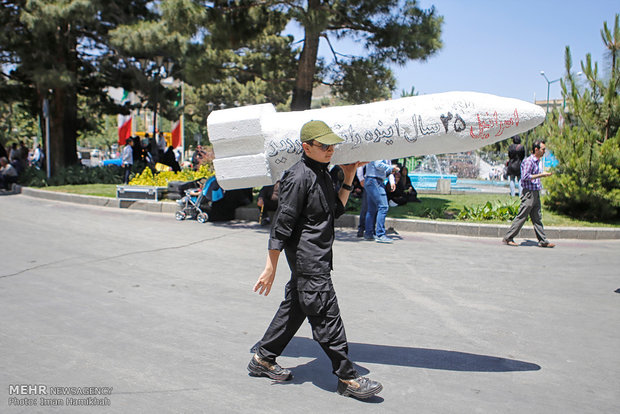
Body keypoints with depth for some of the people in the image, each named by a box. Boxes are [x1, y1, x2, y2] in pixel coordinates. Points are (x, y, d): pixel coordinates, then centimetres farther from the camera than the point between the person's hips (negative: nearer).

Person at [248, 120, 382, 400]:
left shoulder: (322, 173, 13)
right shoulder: (299, 177, -16)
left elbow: (335, 210, 19)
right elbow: (282, 224, -17)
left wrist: (349, 179, 12)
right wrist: (271, 267, -16)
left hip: (318, 258, 10)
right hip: (307, 260, -10)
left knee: (294, 308, 17)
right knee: (327, 317, -3)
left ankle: (263, 359, 30)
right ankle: (346, 377, 7)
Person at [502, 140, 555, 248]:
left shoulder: (537, 161, 16)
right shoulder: (529, 161, -13)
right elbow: (525, 177, -21)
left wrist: (544, 174, 16)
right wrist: (541, 175, -19)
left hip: (536, 193, 9)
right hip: (529, 193, -9)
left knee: (537, 218, 10)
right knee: (521, 217, -5)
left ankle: (543, 241, 13)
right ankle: (508, 238, 2)